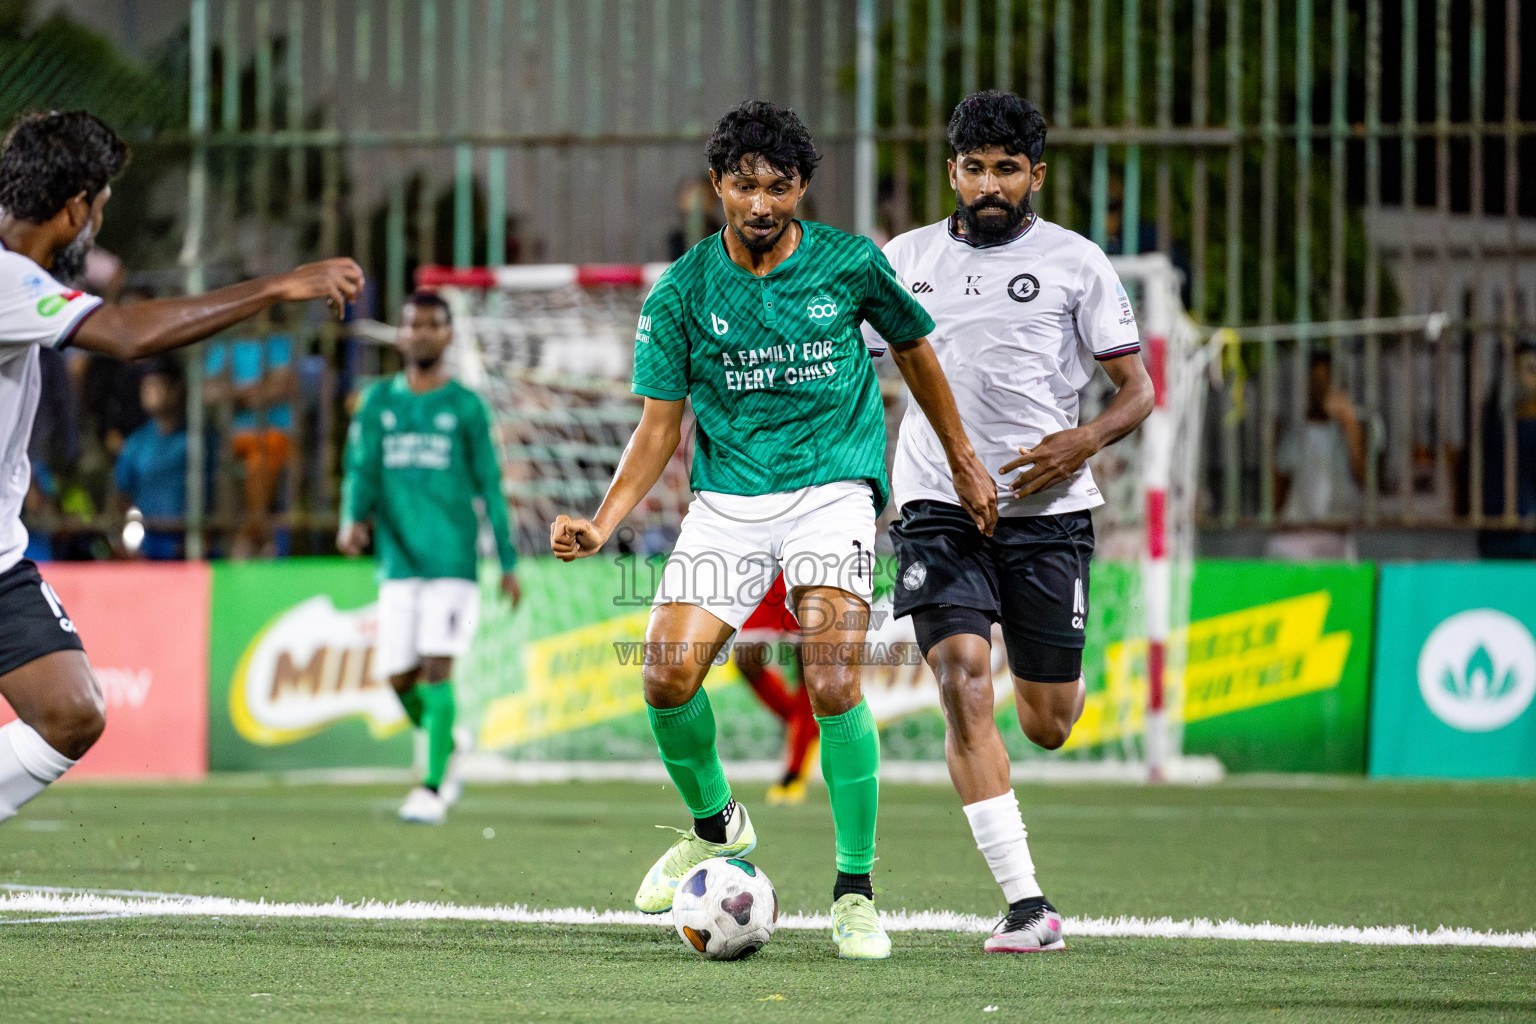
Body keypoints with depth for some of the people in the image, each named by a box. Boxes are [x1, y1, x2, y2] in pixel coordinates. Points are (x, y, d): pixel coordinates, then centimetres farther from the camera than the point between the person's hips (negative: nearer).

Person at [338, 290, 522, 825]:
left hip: (452, 557, -3)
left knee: (436, 668, -14)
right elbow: (362, 468, 3)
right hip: (398, 560, 3)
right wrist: (353, 519, -18)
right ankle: (446, 745, 31)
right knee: (401, 678, 2)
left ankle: (432, 788, -10)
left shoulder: (465, 406, 5)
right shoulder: (379, 402, 11)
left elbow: (490, 486, 7)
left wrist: (508, 563, 6)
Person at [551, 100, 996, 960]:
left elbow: (913, 347, 15)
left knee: (833, 680, -19)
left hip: (833, 490, -2)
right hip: (728, 498, 2)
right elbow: (661, 423, 3)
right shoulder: (683, 292, -2)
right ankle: (715, 826, 18)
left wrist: (964, 462, 19)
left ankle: (856, 891, -8)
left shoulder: (850, 264, -3)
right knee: (669, 673, -12)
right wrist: (603, 524, -11)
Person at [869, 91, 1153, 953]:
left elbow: (1138, 390, 3)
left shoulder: (1075, 262, 3)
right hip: (939, 506, 1)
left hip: (1047, 507, -1)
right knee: (963, 679, -20)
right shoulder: (908, 259, 10)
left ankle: (1063, 684, 46)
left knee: (1048, 725, 4)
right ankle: (1028, 905, -20)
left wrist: (1084, 442, -17)